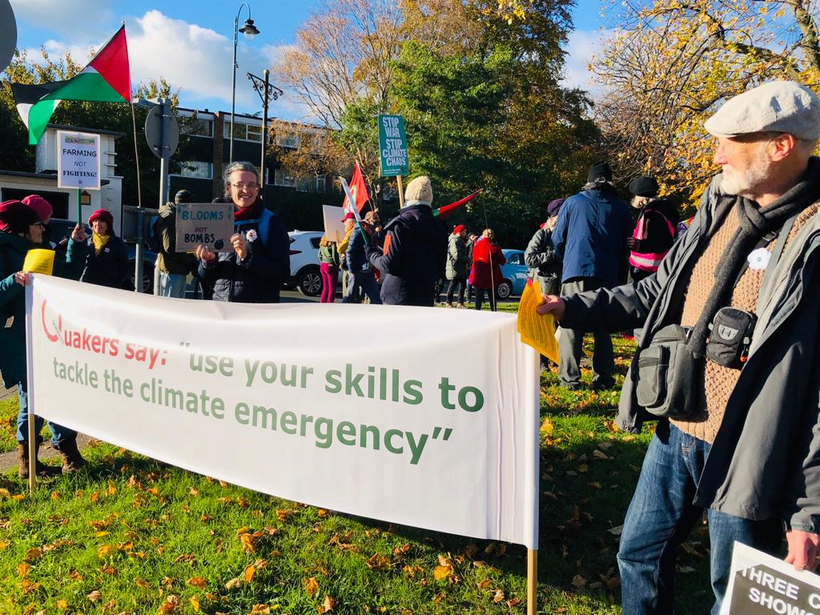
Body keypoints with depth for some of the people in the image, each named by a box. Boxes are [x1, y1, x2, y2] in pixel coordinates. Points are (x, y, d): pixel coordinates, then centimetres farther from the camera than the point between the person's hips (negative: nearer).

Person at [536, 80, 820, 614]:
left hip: (746, 458, -6)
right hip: (677, 434, 7)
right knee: (640, 555, 22)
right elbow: (659, 293, 15)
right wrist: (572, 308, 6)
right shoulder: (721, 208, 5)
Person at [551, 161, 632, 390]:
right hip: (607, 275, 2)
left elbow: (558, 239, 9)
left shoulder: (572, 202, 7)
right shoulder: (621, 208, 10)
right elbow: (626, 244, 14)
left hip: (575, 271, -2)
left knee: (571, 326, -1)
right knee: (602, 328, 10)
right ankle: (603, 378, 9)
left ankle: (569, 378, -6)